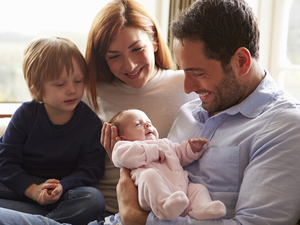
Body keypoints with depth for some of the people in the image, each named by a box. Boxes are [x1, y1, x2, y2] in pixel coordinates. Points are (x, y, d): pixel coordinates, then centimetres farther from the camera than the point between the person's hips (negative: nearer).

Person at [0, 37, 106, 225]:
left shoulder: (91, 122, -5)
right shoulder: (25, 114, -5)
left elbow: (91, 167, -7)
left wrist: (61, 187, -25)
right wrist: (33, 189, -21)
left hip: (65, 190, -1)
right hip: (22, 186, 1)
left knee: (94, 199, -29)